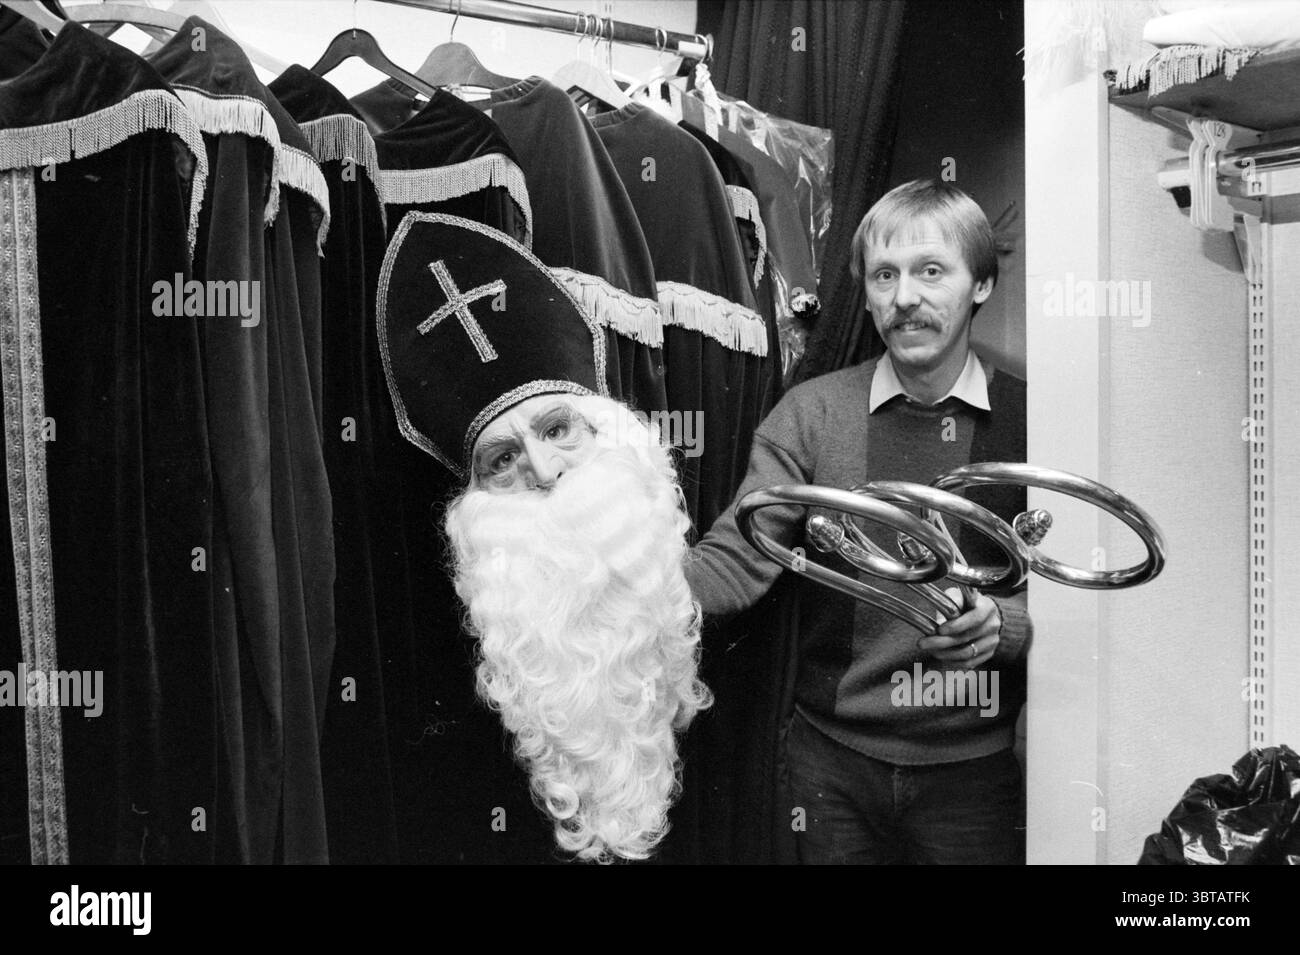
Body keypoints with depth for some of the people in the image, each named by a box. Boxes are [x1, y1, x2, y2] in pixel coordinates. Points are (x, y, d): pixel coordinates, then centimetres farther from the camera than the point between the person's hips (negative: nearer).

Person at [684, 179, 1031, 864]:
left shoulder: (1027, 420, -3)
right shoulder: (811, 412, -2)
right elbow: (734, 563, -10)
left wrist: (1001, 623, -25)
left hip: (976, 768, 0)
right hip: (832, 762, 1)